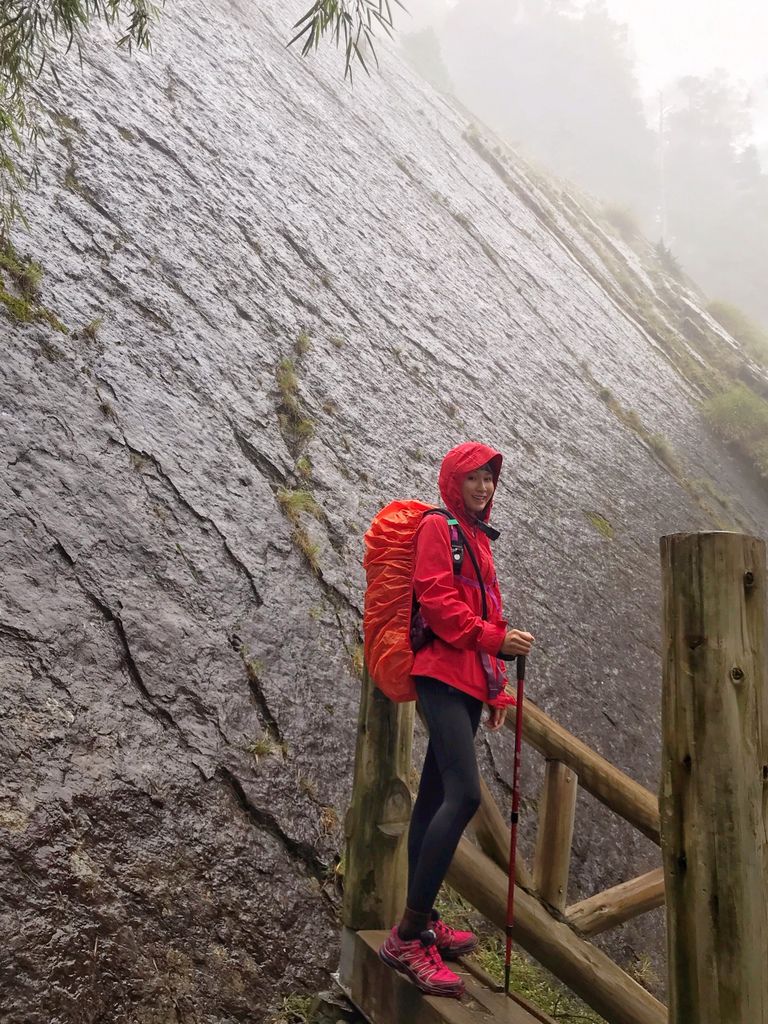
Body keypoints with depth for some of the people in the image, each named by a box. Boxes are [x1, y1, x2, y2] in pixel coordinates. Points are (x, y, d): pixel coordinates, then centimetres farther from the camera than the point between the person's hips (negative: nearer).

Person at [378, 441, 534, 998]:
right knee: (464, 794, -19)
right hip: (443, 674, -9)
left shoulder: (479, 536, 22)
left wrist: (496, 687, 21)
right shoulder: (437, 527, -3)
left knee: (436, 796, 10)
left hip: (471, 680, 9)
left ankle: (422, 922, 18)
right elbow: (436, 599, -14)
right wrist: (495, 639, -19)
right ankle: (408, 937, -14)